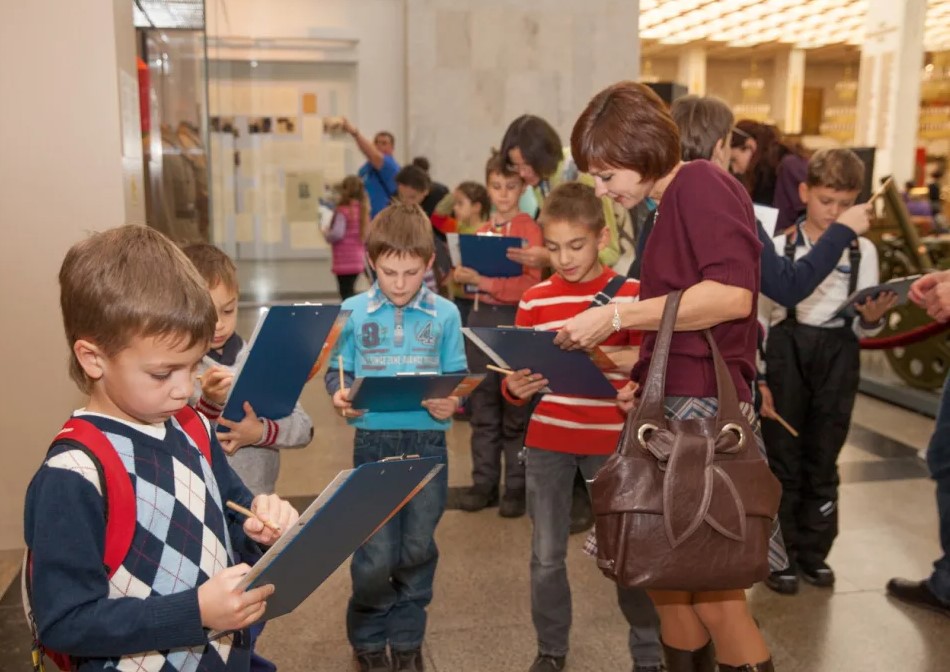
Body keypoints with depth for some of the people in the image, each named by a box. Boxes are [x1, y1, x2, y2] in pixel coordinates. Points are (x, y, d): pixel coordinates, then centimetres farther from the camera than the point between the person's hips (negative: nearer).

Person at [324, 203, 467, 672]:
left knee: (418, 549, 12)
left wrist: (450, 403, -19)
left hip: (428, 443, 1)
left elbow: (458, 378, 2)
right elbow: (338, 371, 4)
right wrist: (340, 396, -17)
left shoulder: (445, 314, 0)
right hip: (374, 441, -1)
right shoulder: (352, 312, -1)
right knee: (376, 555, 0)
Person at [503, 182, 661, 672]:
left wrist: (636, 362, -23)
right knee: (546, 555, 10)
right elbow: (517, 373, 5)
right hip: (546, 440, 3)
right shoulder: (534, 300, 3)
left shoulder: (631, 295, -4)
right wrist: (515, 387, -17)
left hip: (610, 441, -2)